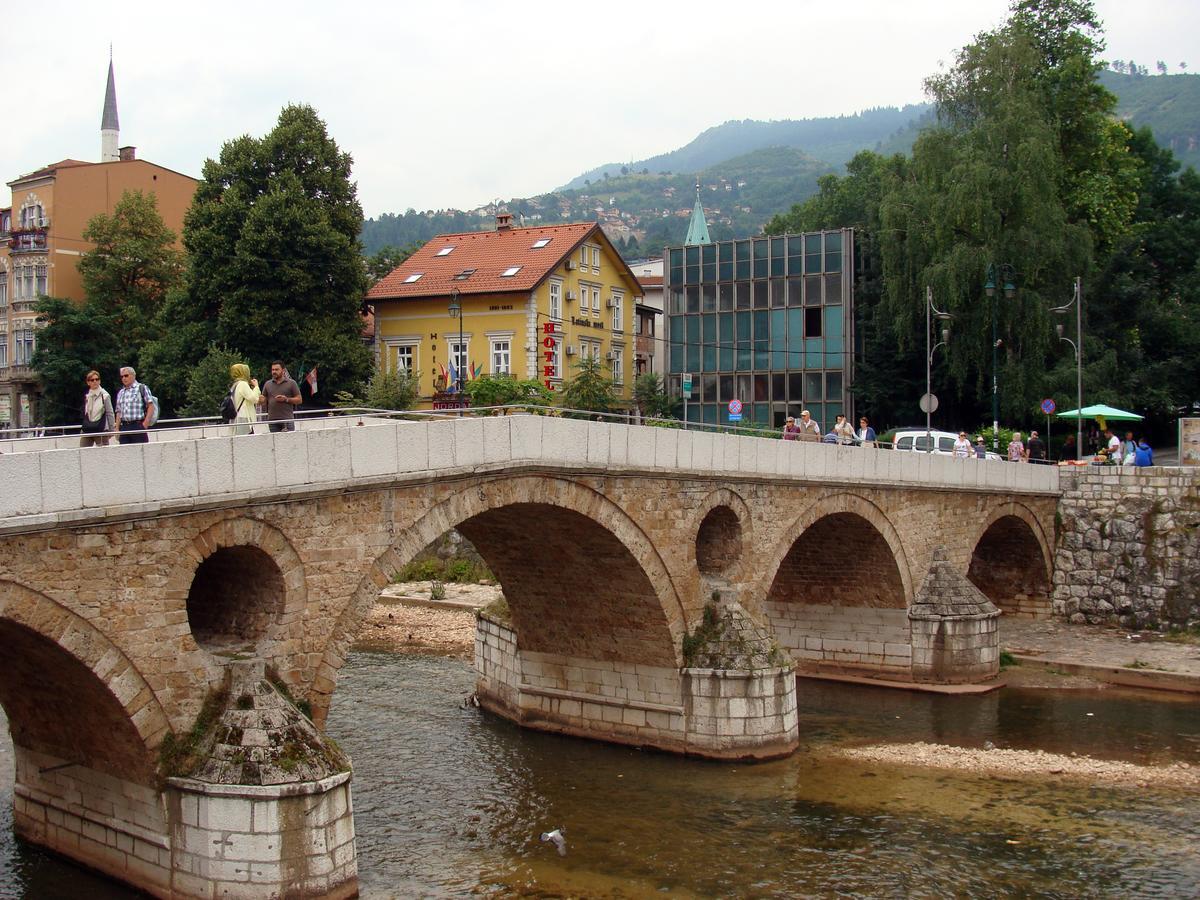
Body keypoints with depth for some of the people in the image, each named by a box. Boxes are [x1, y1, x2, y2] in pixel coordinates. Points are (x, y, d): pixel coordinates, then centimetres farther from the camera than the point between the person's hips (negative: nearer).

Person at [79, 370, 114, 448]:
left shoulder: (104, 395, -4)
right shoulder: (86, 396, 10)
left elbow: (110, 413, -3)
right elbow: (84, 413, 18)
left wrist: (112, 430, -3)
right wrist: (84, 427, 17)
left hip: (101, 430, -5)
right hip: (87, 431, 5)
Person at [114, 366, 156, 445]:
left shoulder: (142, 388, 2)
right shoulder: (120, 393, 19)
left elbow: (151, 405, -4)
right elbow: (119, 412, 19)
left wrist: (146, 422, -12)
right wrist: (117, 429, 11)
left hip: (138, 426, -5)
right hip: (124, 427, 5)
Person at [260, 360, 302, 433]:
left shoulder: (291, 383, 5)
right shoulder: (268, 384, 14)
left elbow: (299, 400, 2)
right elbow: (264, 401, 15)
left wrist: (286, 399, -12)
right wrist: (261, 401, -8)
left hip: (287, 419, -3)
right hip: (272, 420, 3)